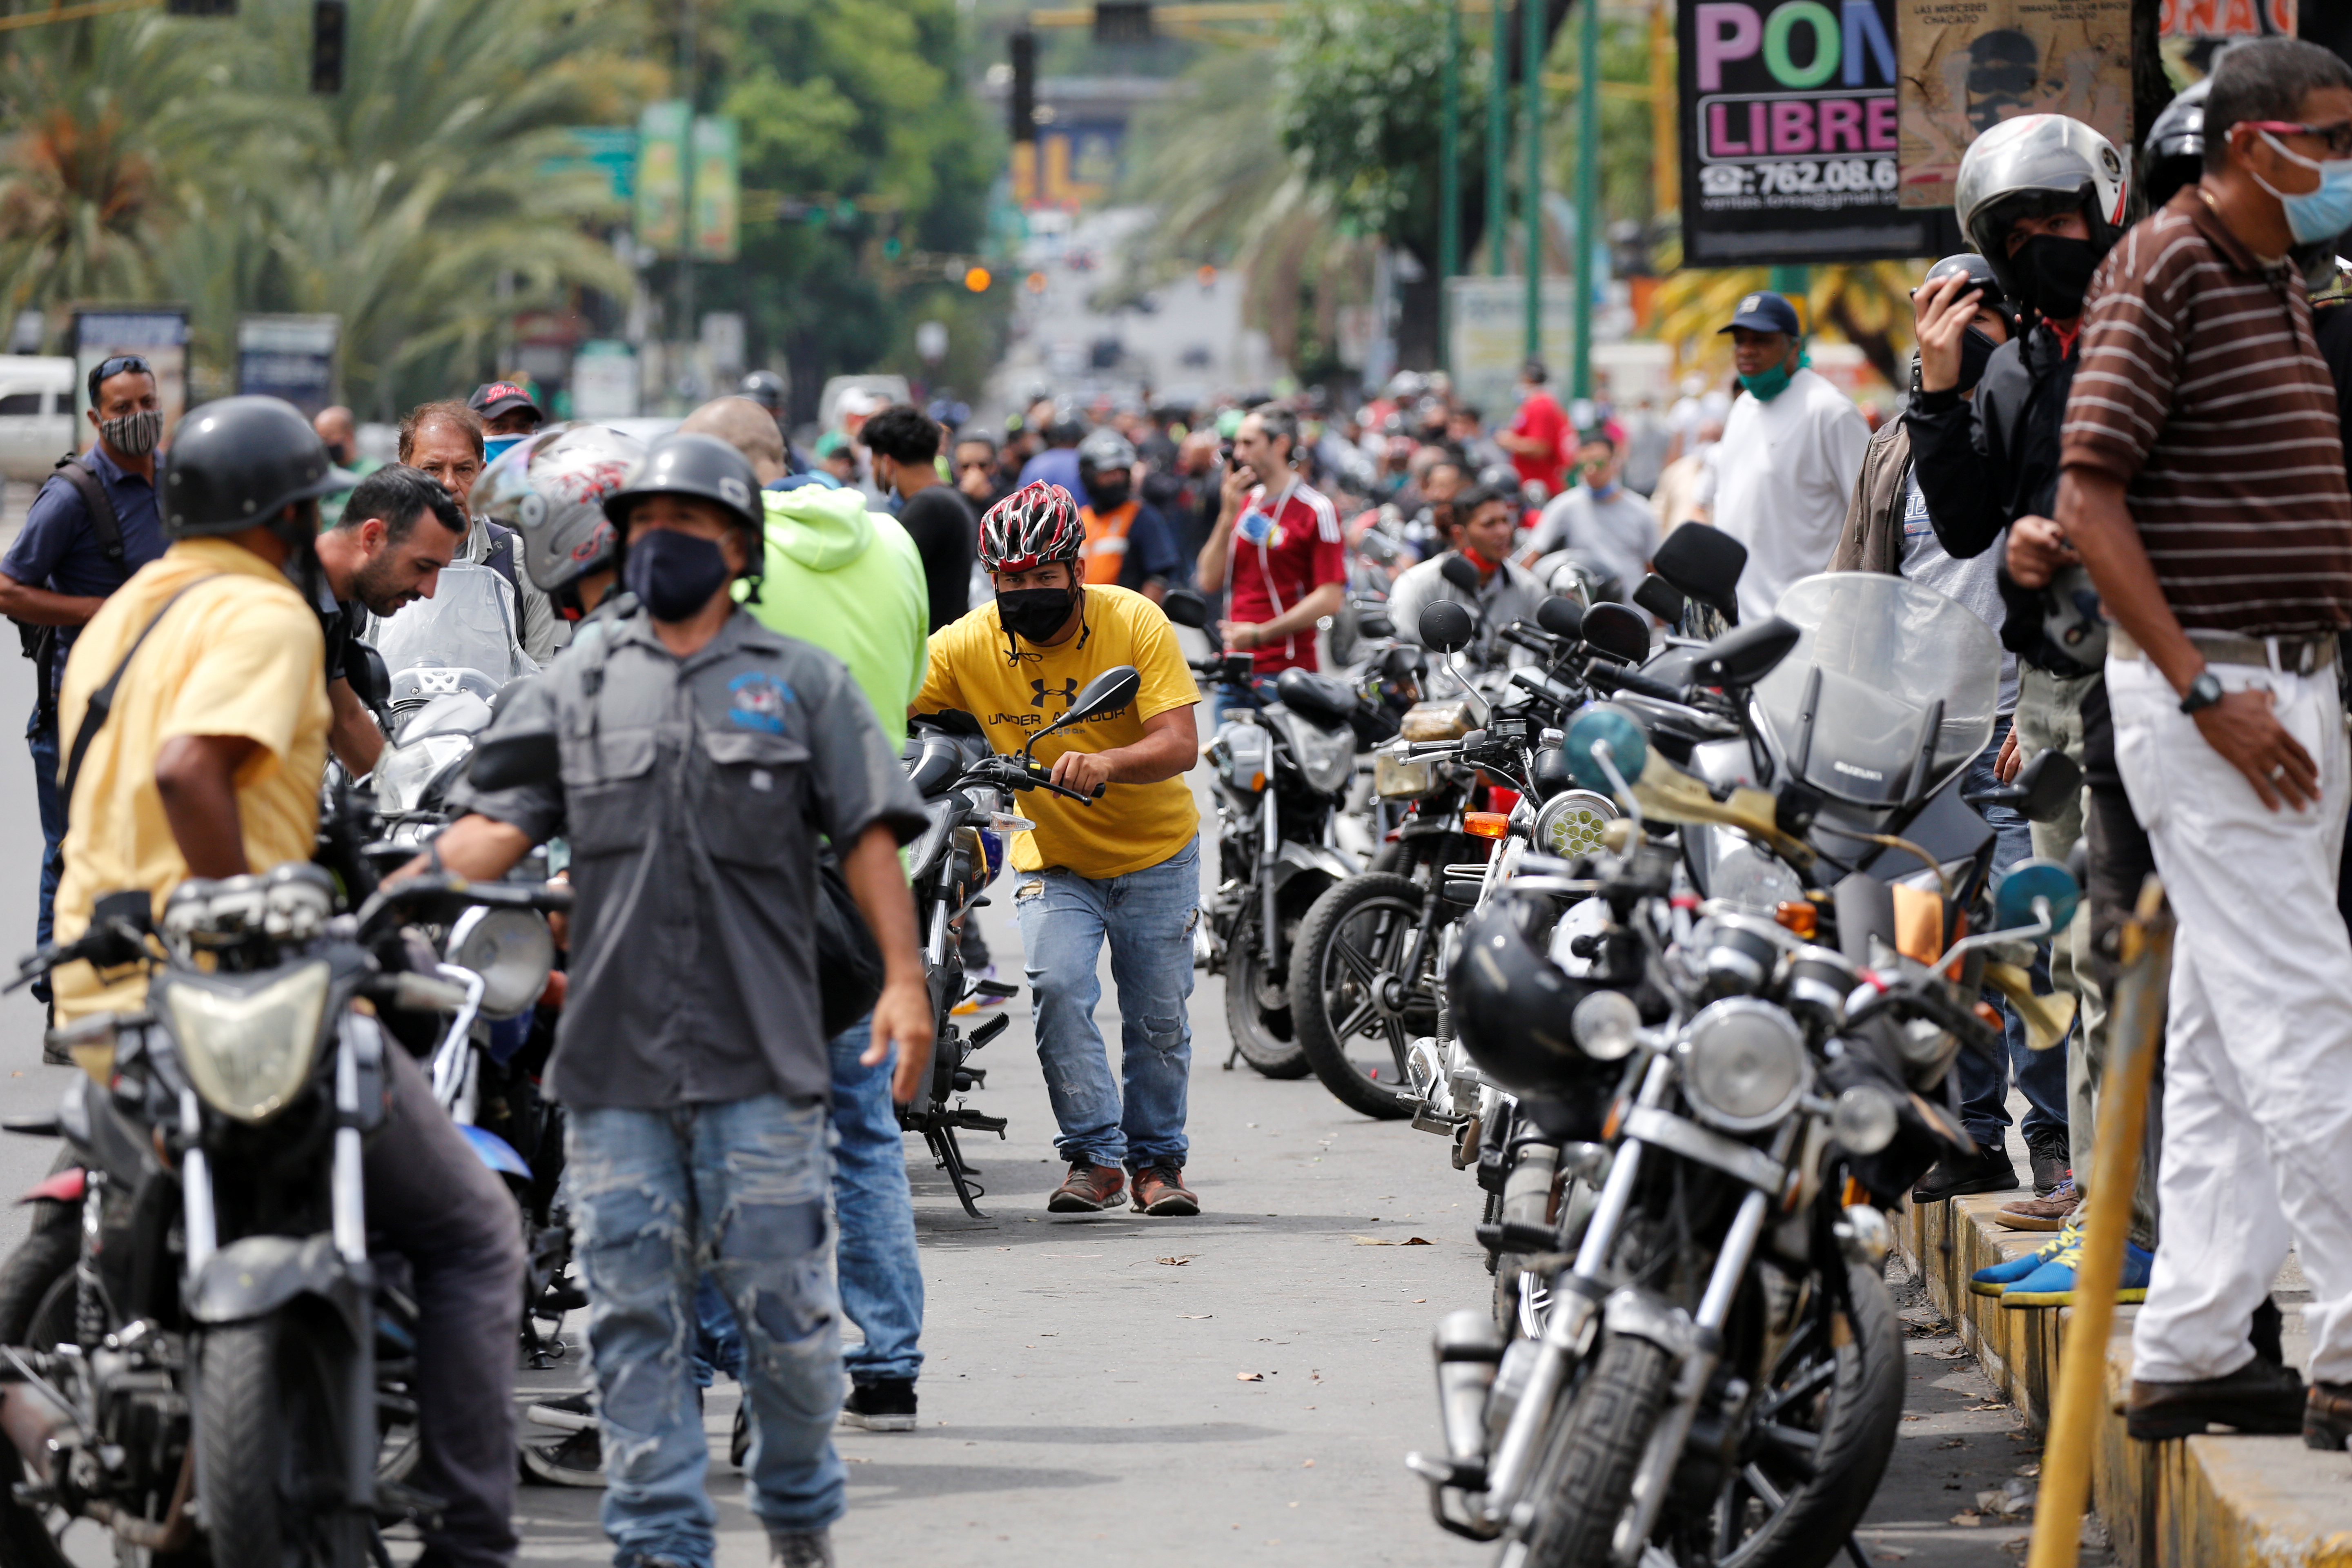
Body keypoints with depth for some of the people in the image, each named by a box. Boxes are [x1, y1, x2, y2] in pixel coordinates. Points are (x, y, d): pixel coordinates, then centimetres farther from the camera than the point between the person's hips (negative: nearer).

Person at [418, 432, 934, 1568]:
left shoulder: (801, 684, 9)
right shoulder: (575, 688, 13)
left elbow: (869, 836, 4)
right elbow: (497, 826, 3)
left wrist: (903, 978, -8)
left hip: (760, 1056, -2)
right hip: (613, 1059, 2)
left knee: (780, 1300, 0)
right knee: (634, 1310, 0)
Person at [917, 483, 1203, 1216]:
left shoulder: (1134, 624, -19)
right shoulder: (971, 645, -14)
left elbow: (1178, 745, -27)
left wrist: (1107, 763, -46)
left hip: (1154, 853, -1)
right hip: (1053, 859, 1)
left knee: (1158, 1016, 3)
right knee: (1059, 986, -19)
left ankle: (1157, 1157, 23)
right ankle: (1094, 1155, -8)